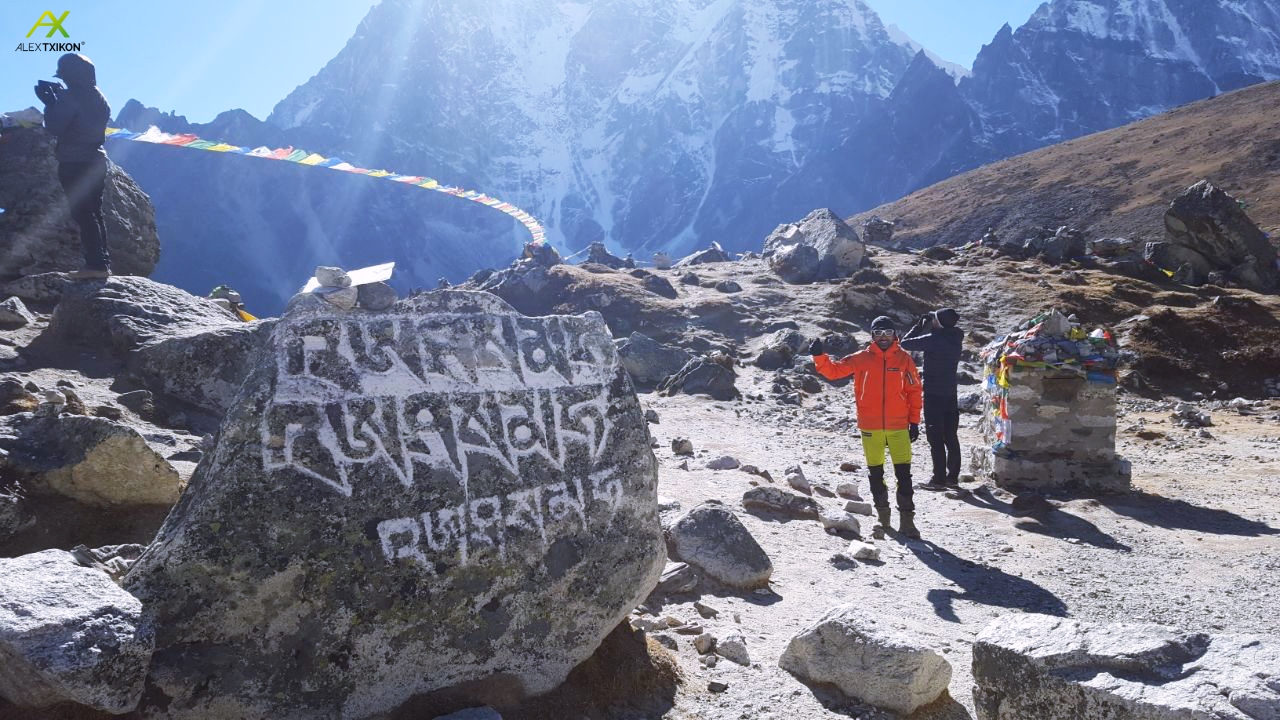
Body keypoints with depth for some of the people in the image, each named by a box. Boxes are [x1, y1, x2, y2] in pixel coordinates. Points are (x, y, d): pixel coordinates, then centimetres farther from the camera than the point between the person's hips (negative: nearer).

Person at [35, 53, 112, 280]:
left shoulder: (72, 96, -13)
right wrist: (56, 99, 18)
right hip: (96, 161, 8)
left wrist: (49, 101, -1)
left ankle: (96, 264, -12)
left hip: (74, 164, -8)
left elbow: (54, 127, -13)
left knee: (82, 214, -8)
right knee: (94, 213, 11)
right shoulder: (97, 96, 11)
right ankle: (103, 262, 11)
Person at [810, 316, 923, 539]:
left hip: (899, 426, -1)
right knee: (875, 473, 10)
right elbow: (833, 370, 4)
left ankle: (907, 520, 3)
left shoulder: (904, 359, 2)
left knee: (903, 474, -2)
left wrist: (914, 421, 3)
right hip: (870, 427, 1)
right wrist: (819, 357, -15)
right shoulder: (861, 359, 2)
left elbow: (914, 390, 5)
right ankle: (882, 517, 23)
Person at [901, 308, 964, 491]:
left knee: (935, 438, -2)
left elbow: (905, 343, -12)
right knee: (951, 437, 12)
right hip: (951, 395, 7)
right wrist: (927, 327, 9)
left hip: (933, 396, -7)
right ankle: (953, 476, 17)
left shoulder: (933, 339, -19)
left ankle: (939, 479, -1)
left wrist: (919, 325, 1)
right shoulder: (955, 339, 3)